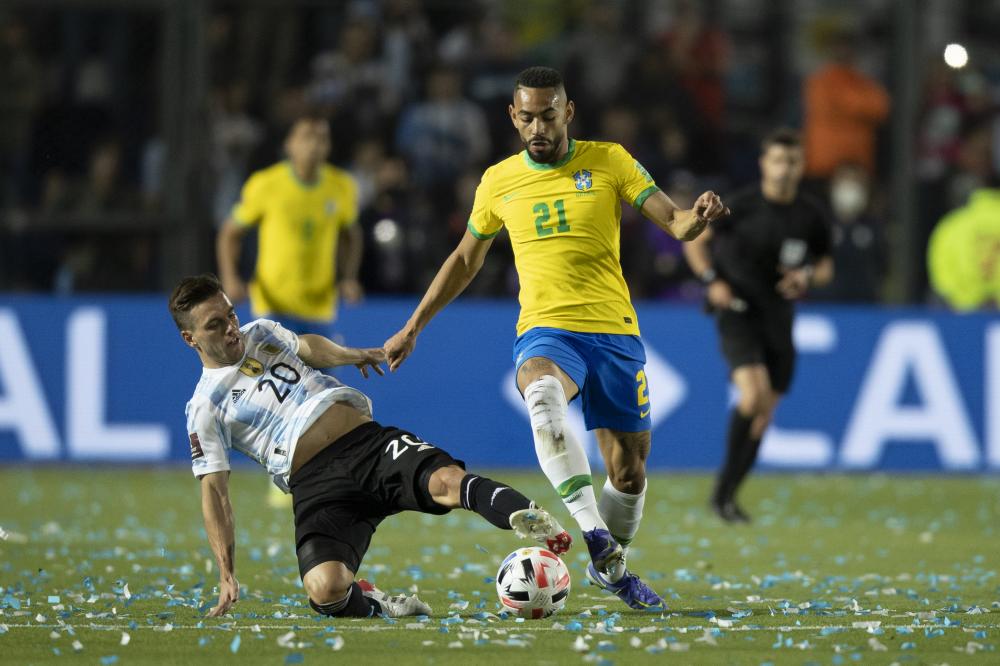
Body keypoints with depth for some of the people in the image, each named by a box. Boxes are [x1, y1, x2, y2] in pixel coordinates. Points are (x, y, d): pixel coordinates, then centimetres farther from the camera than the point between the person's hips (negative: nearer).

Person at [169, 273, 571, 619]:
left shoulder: (261, 333, 20)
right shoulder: (205, 408, 6)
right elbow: (214, 490, 1)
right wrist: (226, 574, -5)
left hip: (369, 442, 3)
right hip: (316, 484, -3)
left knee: (447, 480, -30)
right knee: (325, 590, -30)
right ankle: (372, 605, -2)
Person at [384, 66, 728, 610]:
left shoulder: (609, 161, 3)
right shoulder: (498, 181, 8)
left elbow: (673, 222, -2)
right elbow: (465, 259, 21)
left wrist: (696, 218, -27)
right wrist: (413, 328, 21)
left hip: (615, 332, 1)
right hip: (545, 330, -1)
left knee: (629, 469, 5)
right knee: (544, 397, -37)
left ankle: (609, 567, 33)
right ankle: (594, 532, -46)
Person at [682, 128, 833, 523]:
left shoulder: (811, 216, 2)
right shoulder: (741, 207, -8)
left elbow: (825, 267, 15)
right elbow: (695, 240, 4)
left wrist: (809, 277, -8)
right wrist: (712, 280, -11)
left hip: (778, 319, 5)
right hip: (738, 312, -5)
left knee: (763, 416, 6)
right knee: (753, 396, -24)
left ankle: (726, 494, 21)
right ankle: (724, 487, -12)